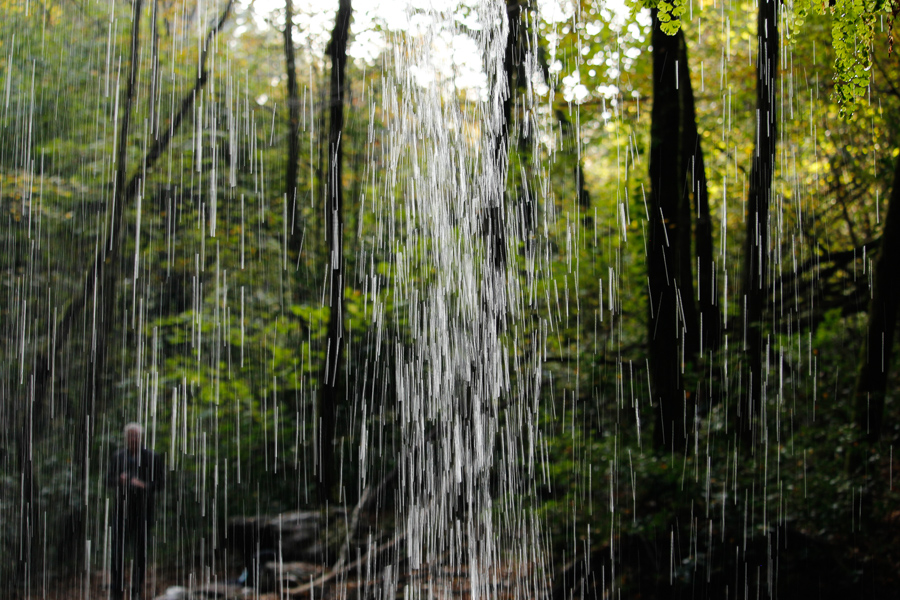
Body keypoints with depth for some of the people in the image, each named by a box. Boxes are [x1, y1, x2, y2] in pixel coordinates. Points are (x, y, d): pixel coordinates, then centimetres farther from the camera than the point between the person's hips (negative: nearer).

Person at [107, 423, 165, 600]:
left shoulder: (152, 458, 3)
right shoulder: (118, 456, 11)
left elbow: (160, 483, 0)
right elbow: (109, 480, 11)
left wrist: (144, 485, -19)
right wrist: (119, 479, -11)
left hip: (143, 509, -2)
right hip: (122, 508, 2)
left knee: (140, 549, 0)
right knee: (118, 547, -3)